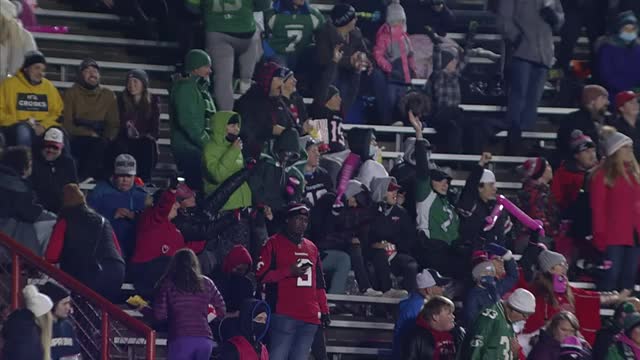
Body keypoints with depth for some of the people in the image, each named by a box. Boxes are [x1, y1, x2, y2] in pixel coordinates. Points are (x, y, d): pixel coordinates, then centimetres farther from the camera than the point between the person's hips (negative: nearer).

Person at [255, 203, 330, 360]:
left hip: (310, 317, 6)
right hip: (284, 316, -6)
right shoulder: (274, 243, 3)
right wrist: (289, 271, -14)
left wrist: (324, 310, 18)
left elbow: (319, 283, 25)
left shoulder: (312, 247, 21)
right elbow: (261, 275, -5)